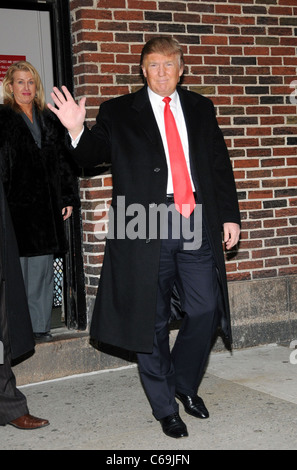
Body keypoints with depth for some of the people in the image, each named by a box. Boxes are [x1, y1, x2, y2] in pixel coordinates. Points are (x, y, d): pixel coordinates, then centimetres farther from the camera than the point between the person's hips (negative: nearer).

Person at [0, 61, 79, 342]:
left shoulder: (49, 120, 17)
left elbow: (62, 160, 17)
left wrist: (68, 197, 11)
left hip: (46, 206, 5)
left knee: (43, 267, 6)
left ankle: (40, 327, 12)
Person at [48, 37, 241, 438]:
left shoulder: (200, 109, 14)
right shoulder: (118, 112, 6)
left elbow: (220, 164, 15)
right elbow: (93, 155, 1)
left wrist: (229, 215, 10)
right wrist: (78, 130, -20)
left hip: (196, 225, 3)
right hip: (147, 228, -2)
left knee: (205, 310, 2)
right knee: (153, 321, 5)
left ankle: (185, 383, 29)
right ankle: (165, 407, 21)